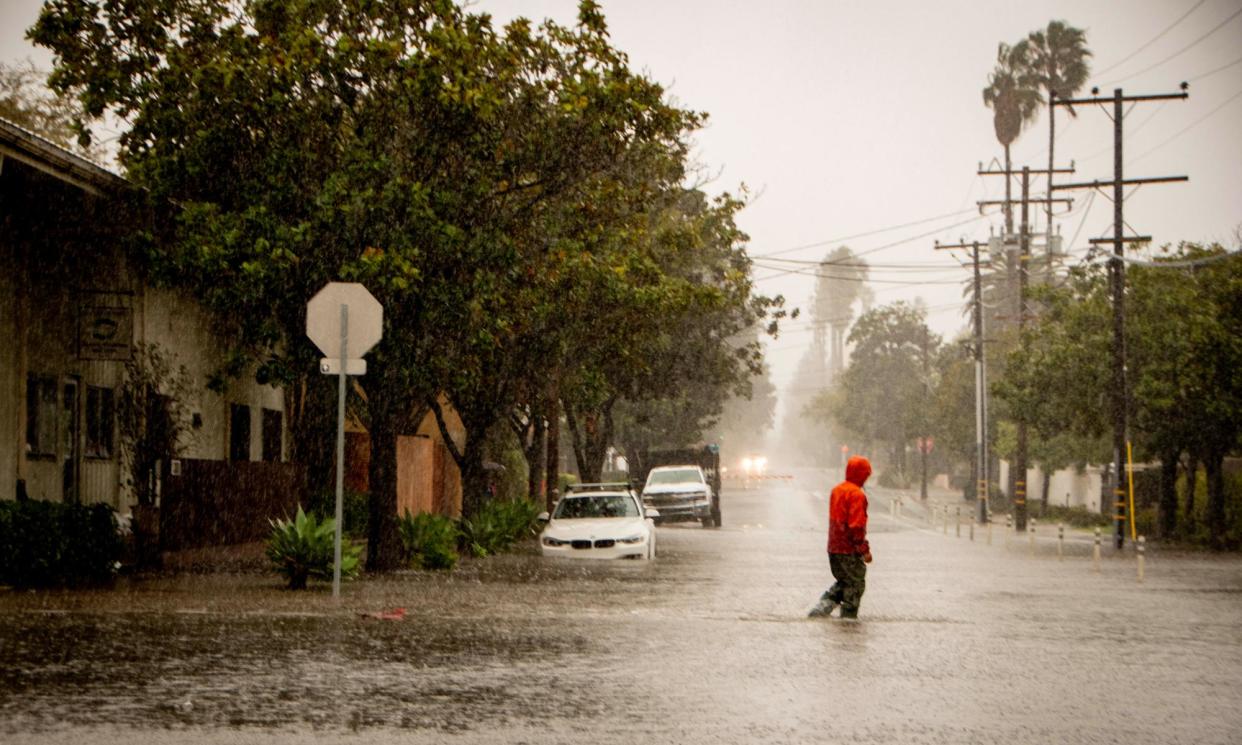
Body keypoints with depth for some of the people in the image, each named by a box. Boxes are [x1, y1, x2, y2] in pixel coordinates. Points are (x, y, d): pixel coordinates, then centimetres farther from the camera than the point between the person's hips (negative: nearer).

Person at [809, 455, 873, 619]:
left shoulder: (836, 490, 9)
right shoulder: (857, 494, -17)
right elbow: (856, 525, -22)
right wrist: (864, 550, -17)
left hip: (833, 548, 8)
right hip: (850, 550, -8)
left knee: (843, 581, 21)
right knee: (855, 585, 6)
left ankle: (821, 608, 10)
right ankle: (848, 617, 8)